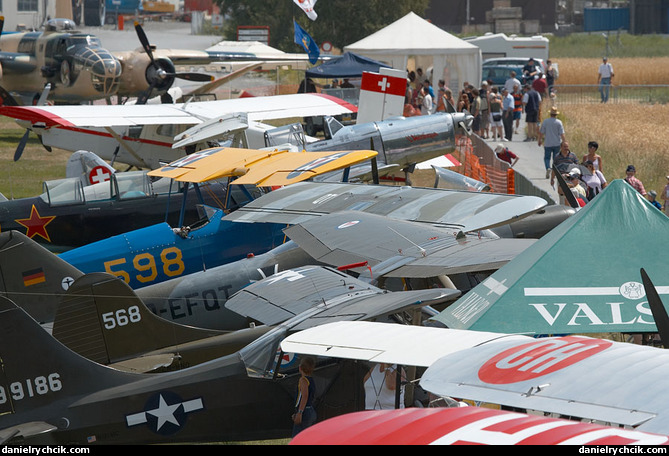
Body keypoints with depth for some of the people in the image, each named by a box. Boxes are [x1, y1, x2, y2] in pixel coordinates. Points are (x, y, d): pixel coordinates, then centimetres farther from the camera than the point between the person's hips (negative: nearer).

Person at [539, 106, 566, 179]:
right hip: (557, 143, 0)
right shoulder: (559, 122, -5)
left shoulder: (545, 122, -3)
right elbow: (562, 134, -8)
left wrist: (539, 140, 16)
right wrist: (564, 142, -3)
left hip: (548, 143, 0)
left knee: (547, 157, 5)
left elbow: (541, 132, 2)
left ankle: (548, 168, -20)